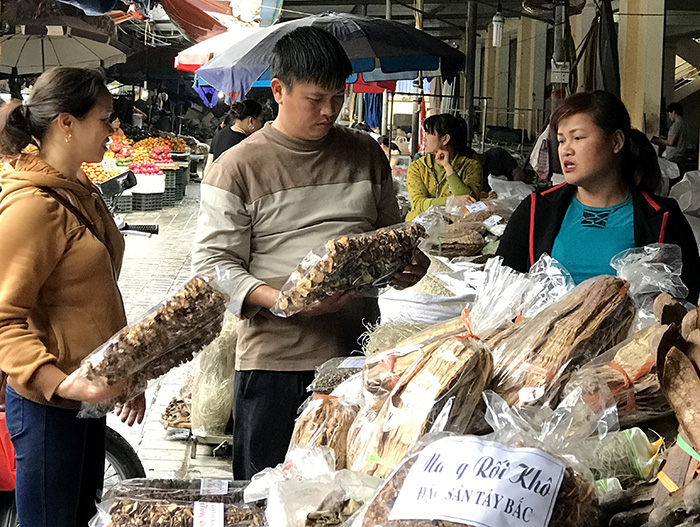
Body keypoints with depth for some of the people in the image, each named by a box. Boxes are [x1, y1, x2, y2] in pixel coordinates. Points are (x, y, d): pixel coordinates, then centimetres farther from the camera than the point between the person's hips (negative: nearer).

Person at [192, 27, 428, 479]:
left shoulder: (367, 154, 12)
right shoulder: (239, 167, -2)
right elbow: (213, 264, -6)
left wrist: (408, 264, 0)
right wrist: (283, 301, -22)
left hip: (358, 353, 4)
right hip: (275, 361, -4)